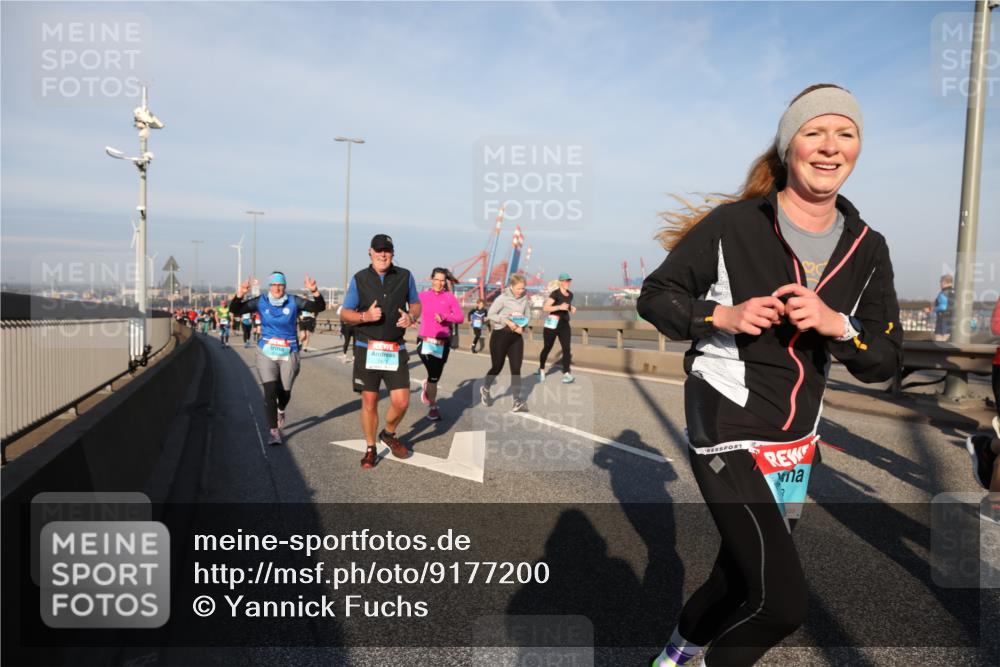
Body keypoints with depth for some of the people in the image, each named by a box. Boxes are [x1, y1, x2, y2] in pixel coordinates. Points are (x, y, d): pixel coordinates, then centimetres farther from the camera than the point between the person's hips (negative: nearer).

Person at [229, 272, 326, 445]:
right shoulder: (261, 302, -1)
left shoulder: (294, 302, -2)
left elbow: (319, 307, -10)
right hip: (267, 353, -1)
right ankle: (274, 431, -4)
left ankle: (280, 411, 48)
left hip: (289, 354, 1)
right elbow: (235, 310, -6)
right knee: (270, 392, -11)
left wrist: (314, 291, -29)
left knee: (285, 392, 12)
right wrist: (240, 294, -25)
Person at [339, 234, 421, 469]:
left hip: (396, 350, 1)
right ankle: (370, 449, 21)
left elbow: (416, 304, 16)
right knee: (369, 401, 3)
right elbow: (345, 313, 4)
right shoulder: (359, 279, 1)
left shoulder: (405, 276, 4)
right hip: (367, 349, -1)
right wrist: (365, 316, -17)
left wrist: (411, 317, -8)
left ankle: (389, 434, 28)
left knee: (401, 402, -3)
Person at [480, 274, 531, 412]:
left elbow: (528, 316, 12)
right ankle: (485, 389, 35)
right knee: (497, 367, 7)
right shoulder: (502, 298, -12)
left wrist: (522, 326, -8)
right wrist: (507, 321, -20)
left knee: (516, 368, -3)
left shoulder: (524, 299, 2)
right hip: (500, 335, -4)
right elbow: (490, 314, -12)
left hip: (516, 337, 4)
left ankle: (517, 401, -2)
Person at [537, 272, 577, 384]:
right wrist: (560, 307, -30)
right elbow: (545, 307, -21)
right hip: (552, 325, -5)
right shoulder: (555, 293, -13)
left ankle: (566, 373, -10)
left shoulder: (570, 294, 8)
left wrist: (572, 308, 4)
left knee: (566, 348, -9)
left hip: (565, 325, 5)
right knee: (547, 348, 9)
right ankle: (541, 369, 30)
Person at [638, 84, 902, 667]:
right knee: (784, 601, -11)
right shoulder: (733, 223, -10)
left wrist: (836, 324, -16)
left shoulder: (867, 248, 4)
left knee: (742, 578, 19)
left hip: (797, 445, 6)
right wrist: (724, 316, -20)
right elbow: (655, 297, -3)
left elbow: (885, 362, 4)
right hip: (727, 434, -6)